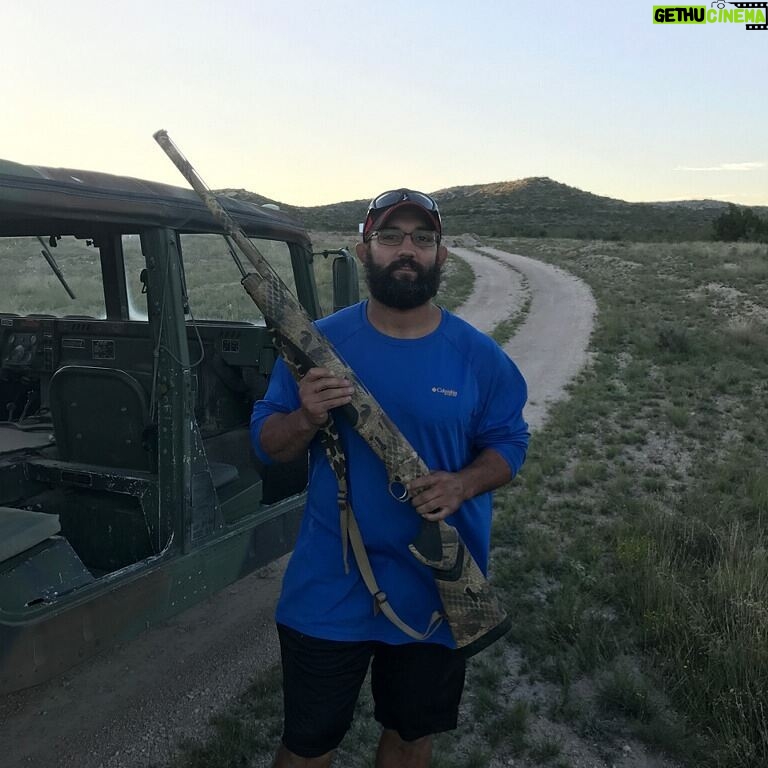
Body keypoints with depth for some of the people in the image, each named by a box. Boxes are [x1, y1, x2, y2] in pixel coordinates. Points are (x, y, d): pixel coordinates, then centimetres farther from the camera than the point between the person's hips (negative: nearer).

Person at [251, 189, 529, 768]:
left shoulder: (480, 356, -5)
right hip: (329, 590, -1)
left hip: (438, 590, 1)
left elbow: (507, 444, 2)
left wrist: (463, 485, -19)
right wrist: (306, 419, -24)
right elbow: (267, 443, -2)